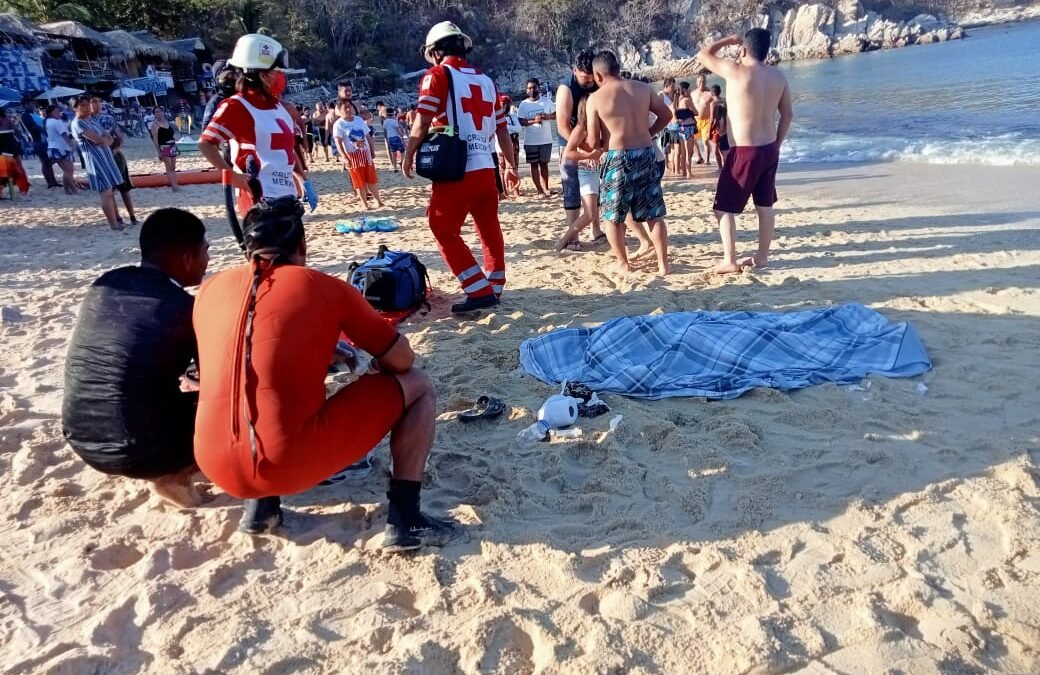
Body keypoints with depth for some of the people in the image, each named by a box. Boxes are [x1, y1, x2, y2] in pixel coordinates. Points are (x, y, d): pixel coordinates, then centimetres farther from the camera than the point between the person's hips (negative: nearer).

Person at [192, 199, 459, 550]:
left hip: (218, 466, 6)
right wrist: (361, 361, 31)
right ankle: (405, 519, 5)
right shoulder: (326, 288, 0)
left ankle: (259, 505, 24)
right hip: (291, 463, -5)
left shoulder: (211, 288, 12)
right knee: (417, 384, 10)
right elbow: (402, 359, 7)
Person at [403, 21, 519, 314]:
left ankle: (480, 291, -4)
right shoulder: (485, 79, 15)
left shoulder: (437, 75, -3)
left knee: (444, 231, 2)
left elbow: (422, 124, -10)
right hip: (486, 169, 7)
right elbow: (501, 128, 17)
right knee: (490, 230, 16)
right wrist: (510, 164, 25)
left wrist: (408, 155, 5)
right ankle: (494, 289, 25)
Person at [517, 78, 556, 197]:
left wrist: (548, 116, -16)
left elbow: (556, 115, 5)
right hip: (531, 141, -1)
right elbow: (521, 122, -5)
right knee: (534, 164, 1)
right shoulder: (523, 104, -1)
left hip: (546, 139, 1)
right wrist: (534, 121, -20)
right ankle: (539, 190, 5)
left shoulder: (547, 102, 3)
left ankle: (546, 188, 15)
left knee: (544, 163, 9)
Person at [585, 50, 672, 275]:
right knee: (654, 214, 12)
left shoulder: (596, 98, -5)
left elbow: (593, 142, -5)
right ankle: (663, 263, 14)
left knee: (612, 215, 13)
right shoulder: (643, 88, 5)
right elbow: (665, 115, 14)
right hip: (646, 155, 4)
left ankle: (623, 263, 17)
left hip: (618, 158, -4)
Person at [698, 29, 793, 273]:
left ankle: (729, 261, 1)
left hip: (744, 152, -7)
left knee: (724, 208, 2)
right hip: (769, 150, 7)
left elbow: (703, 55, -2)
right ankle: (762, 257, 22)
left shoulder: (736, 71, -15)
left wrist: (728, 40, 11)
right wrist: (777, 145, 19)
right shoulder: (778, 75, 4)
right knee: (765, 205, 15)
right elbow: (788, 114, 11)